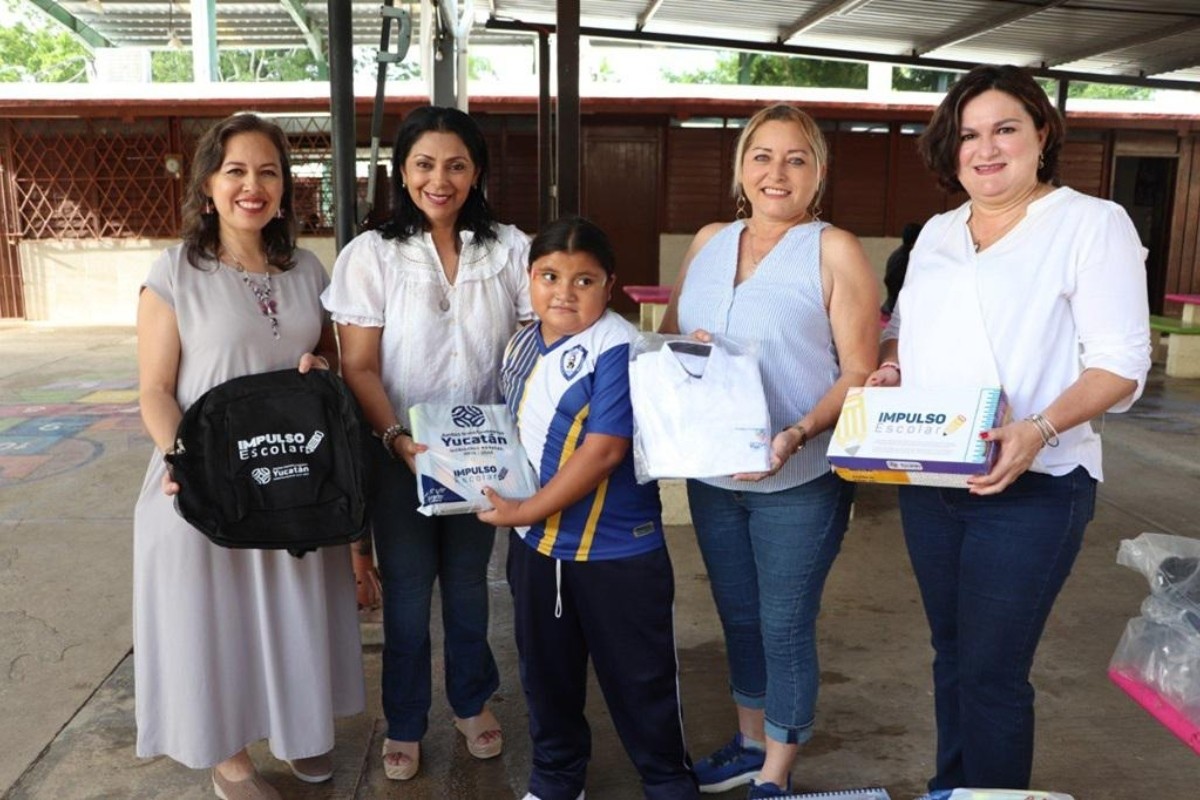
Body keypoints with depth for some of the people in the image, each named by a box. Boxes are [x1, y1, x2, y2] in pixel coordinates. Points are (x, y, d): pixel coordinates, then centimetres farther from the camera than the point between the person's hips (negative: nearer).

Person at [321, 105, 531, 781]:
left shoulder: (508, 249, -2)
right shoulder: (372, 254, -6)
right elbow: (360, 368, -8)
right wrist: (396, 436, -23)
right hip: (402, 452, -1)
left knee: (469, 581, 17)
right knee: (406, 591, 11)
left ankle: (473, 701, 39)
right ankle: (405, 724, 31)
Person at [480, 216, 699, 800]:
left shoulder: (618, 350, -20)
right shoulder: (520, 346, 4)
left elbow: (604, 451, -25)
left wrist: (527, 511, -20)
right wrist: (502, 500, 4)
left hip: (616, 551, -7)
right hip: (534, 544, 7)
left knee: (638, 676, 11)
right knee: (545, 669, 22)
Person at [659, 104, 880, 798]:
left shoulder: (834, 250, -8)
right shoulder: (709, 242, 8)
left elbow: (859, 371, -11)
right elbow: (669, 332, 15)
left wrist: (798, 435, -27)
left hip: (798, 479, -5)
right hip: (711, 473, 5)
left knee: (785, 626, 6)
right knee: (738, 615, 19)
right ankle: (750, 742, 40)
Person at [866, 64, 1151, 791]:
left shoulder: (1092, 221, -6)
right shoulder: (937, 234, 13)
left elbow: (1122, 362, -11)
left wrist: (1040, 430, -27)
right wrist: (888, 371, -2)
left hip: (1031, 487, -6)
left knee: (992, 672, -1)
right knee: (952, 656, 17)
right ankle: (949, 789, 34)